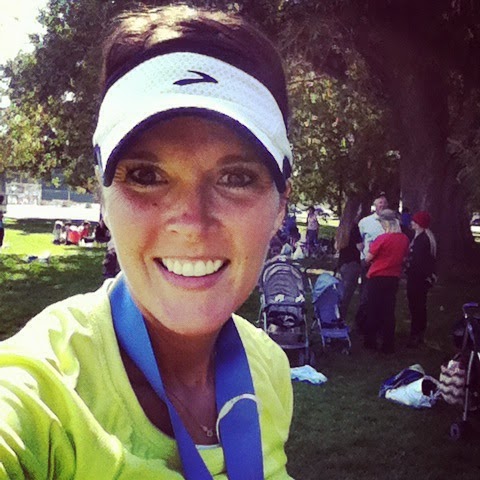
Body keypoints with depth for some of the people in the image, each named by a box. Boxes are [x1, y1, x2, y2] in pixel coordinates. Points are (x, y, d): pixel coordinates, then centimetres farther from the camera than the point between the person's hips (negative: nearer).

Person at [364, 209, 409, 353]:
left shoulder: (382, 239, -18)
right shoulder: (404, 239, -2)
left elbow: (368, 259, -11)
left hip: (378, 278, -5)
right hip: (394, 278, 5)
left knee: (373, 310, 8)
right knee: (389, 311, 11)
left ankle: (371, 342, 17)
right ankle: (388, 345, 15)